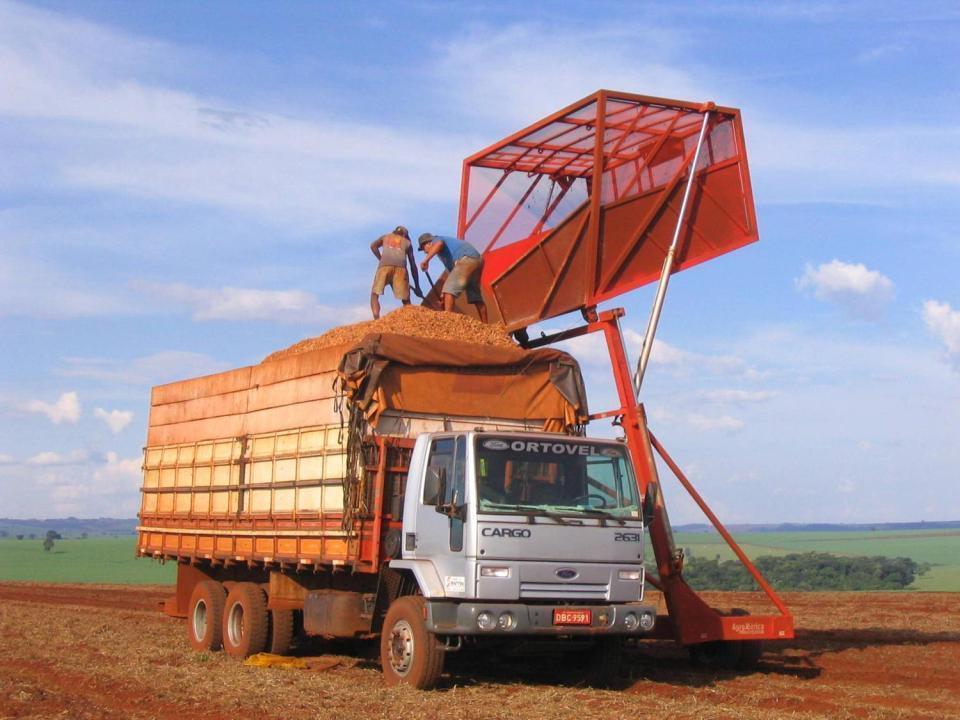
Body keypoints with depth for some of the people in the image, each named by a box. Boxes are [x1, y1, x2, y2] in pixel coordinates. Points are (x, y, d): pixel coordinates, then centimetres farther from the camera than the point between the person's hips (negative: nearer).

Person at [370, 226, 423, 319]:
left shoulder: (386, 236, 33)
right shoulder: (407, 242, 31)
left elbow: (373, 246, 13)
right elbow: (413, 266, 27)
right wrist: (417, 287, 28)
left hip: (385, 265, 0)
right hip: (400, 267, 0)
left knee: (375, 294, 7)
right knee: (406, 300, 7)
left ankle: (376, 319, -16)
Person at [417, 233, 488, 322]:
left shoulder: (436, 240, 10)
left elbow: (439, 244, -20)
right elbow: (451, 271, 33)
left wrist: (426, 260, -24)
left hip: (467, 260, -10)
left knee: (449, 290, -10)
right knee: (476, 297, 17)